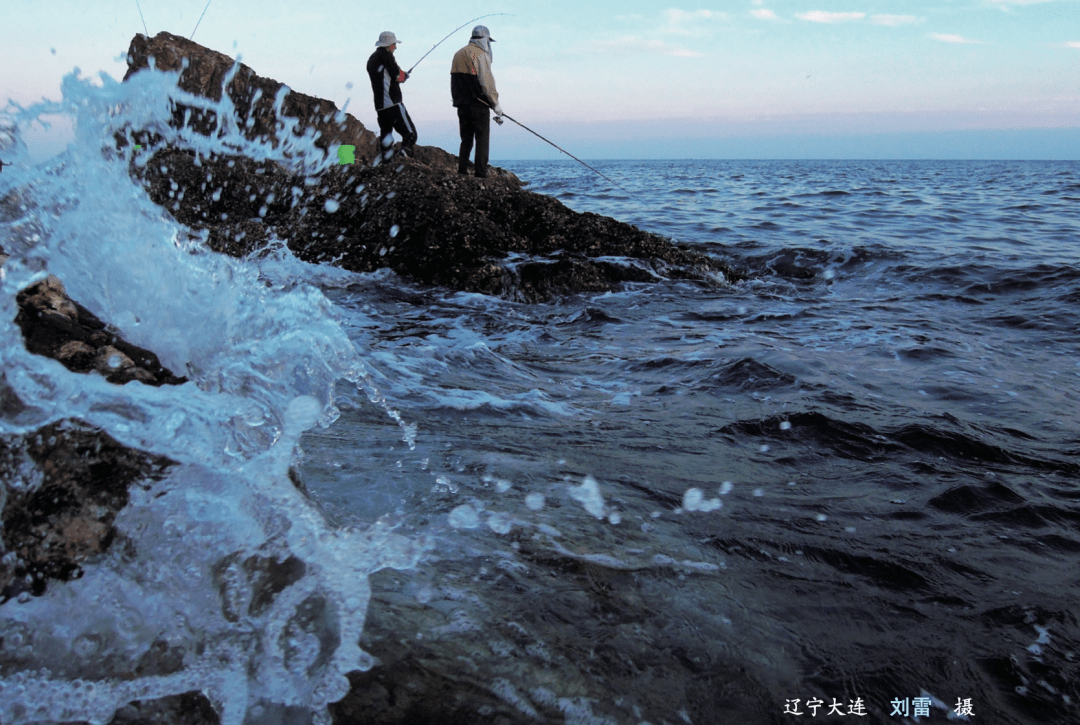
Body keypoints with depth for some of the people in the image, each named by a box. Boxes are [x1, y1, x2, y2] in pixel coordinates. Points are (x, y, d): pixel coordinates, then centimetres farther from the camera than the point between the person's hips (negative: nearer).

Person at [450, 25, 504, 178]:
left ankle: (462, 172, 10)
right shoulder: (480, 54, -9)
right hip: (479, 106, -7)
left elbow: (454, 83, 17)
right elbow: (487, 83, -14)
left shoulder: (458, 54, 16)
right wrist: (496, 106, -9)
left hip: (462, 106, 7)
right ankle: (481, 174, -6)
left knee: (466, 140, 13)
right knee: (482, 140, -3)